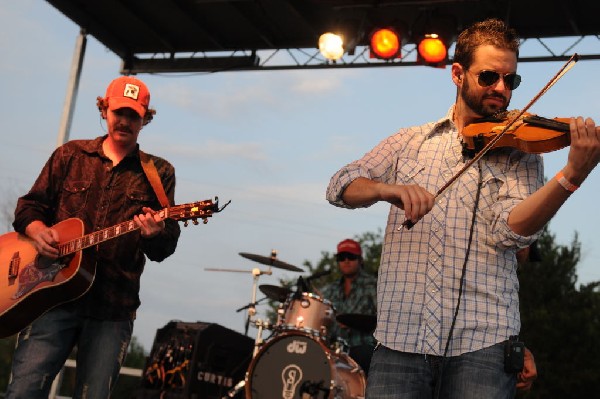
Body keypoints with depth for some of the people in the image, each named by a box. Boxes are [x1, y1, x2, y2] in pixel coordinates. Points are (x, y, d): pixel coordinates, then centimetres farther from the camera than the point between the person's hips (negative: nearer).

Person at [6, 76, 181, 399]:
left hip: (113, 308, 0)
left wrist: (156, 234, -19)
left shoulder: (159, 173, 10)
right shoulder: (70, 155, 14)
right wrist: (38, 231, -7)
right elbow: (28, 206, 15)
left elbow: (164, 249, 5)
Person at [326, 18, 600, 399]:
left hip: (482, 341, -1)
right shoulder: (410, 142, 13)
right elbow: (340, 186, 3)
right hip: (400, 335, 1)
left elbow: (509, 230, -9)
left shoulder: (520, 154, 7)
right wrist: (389, 189, -19)